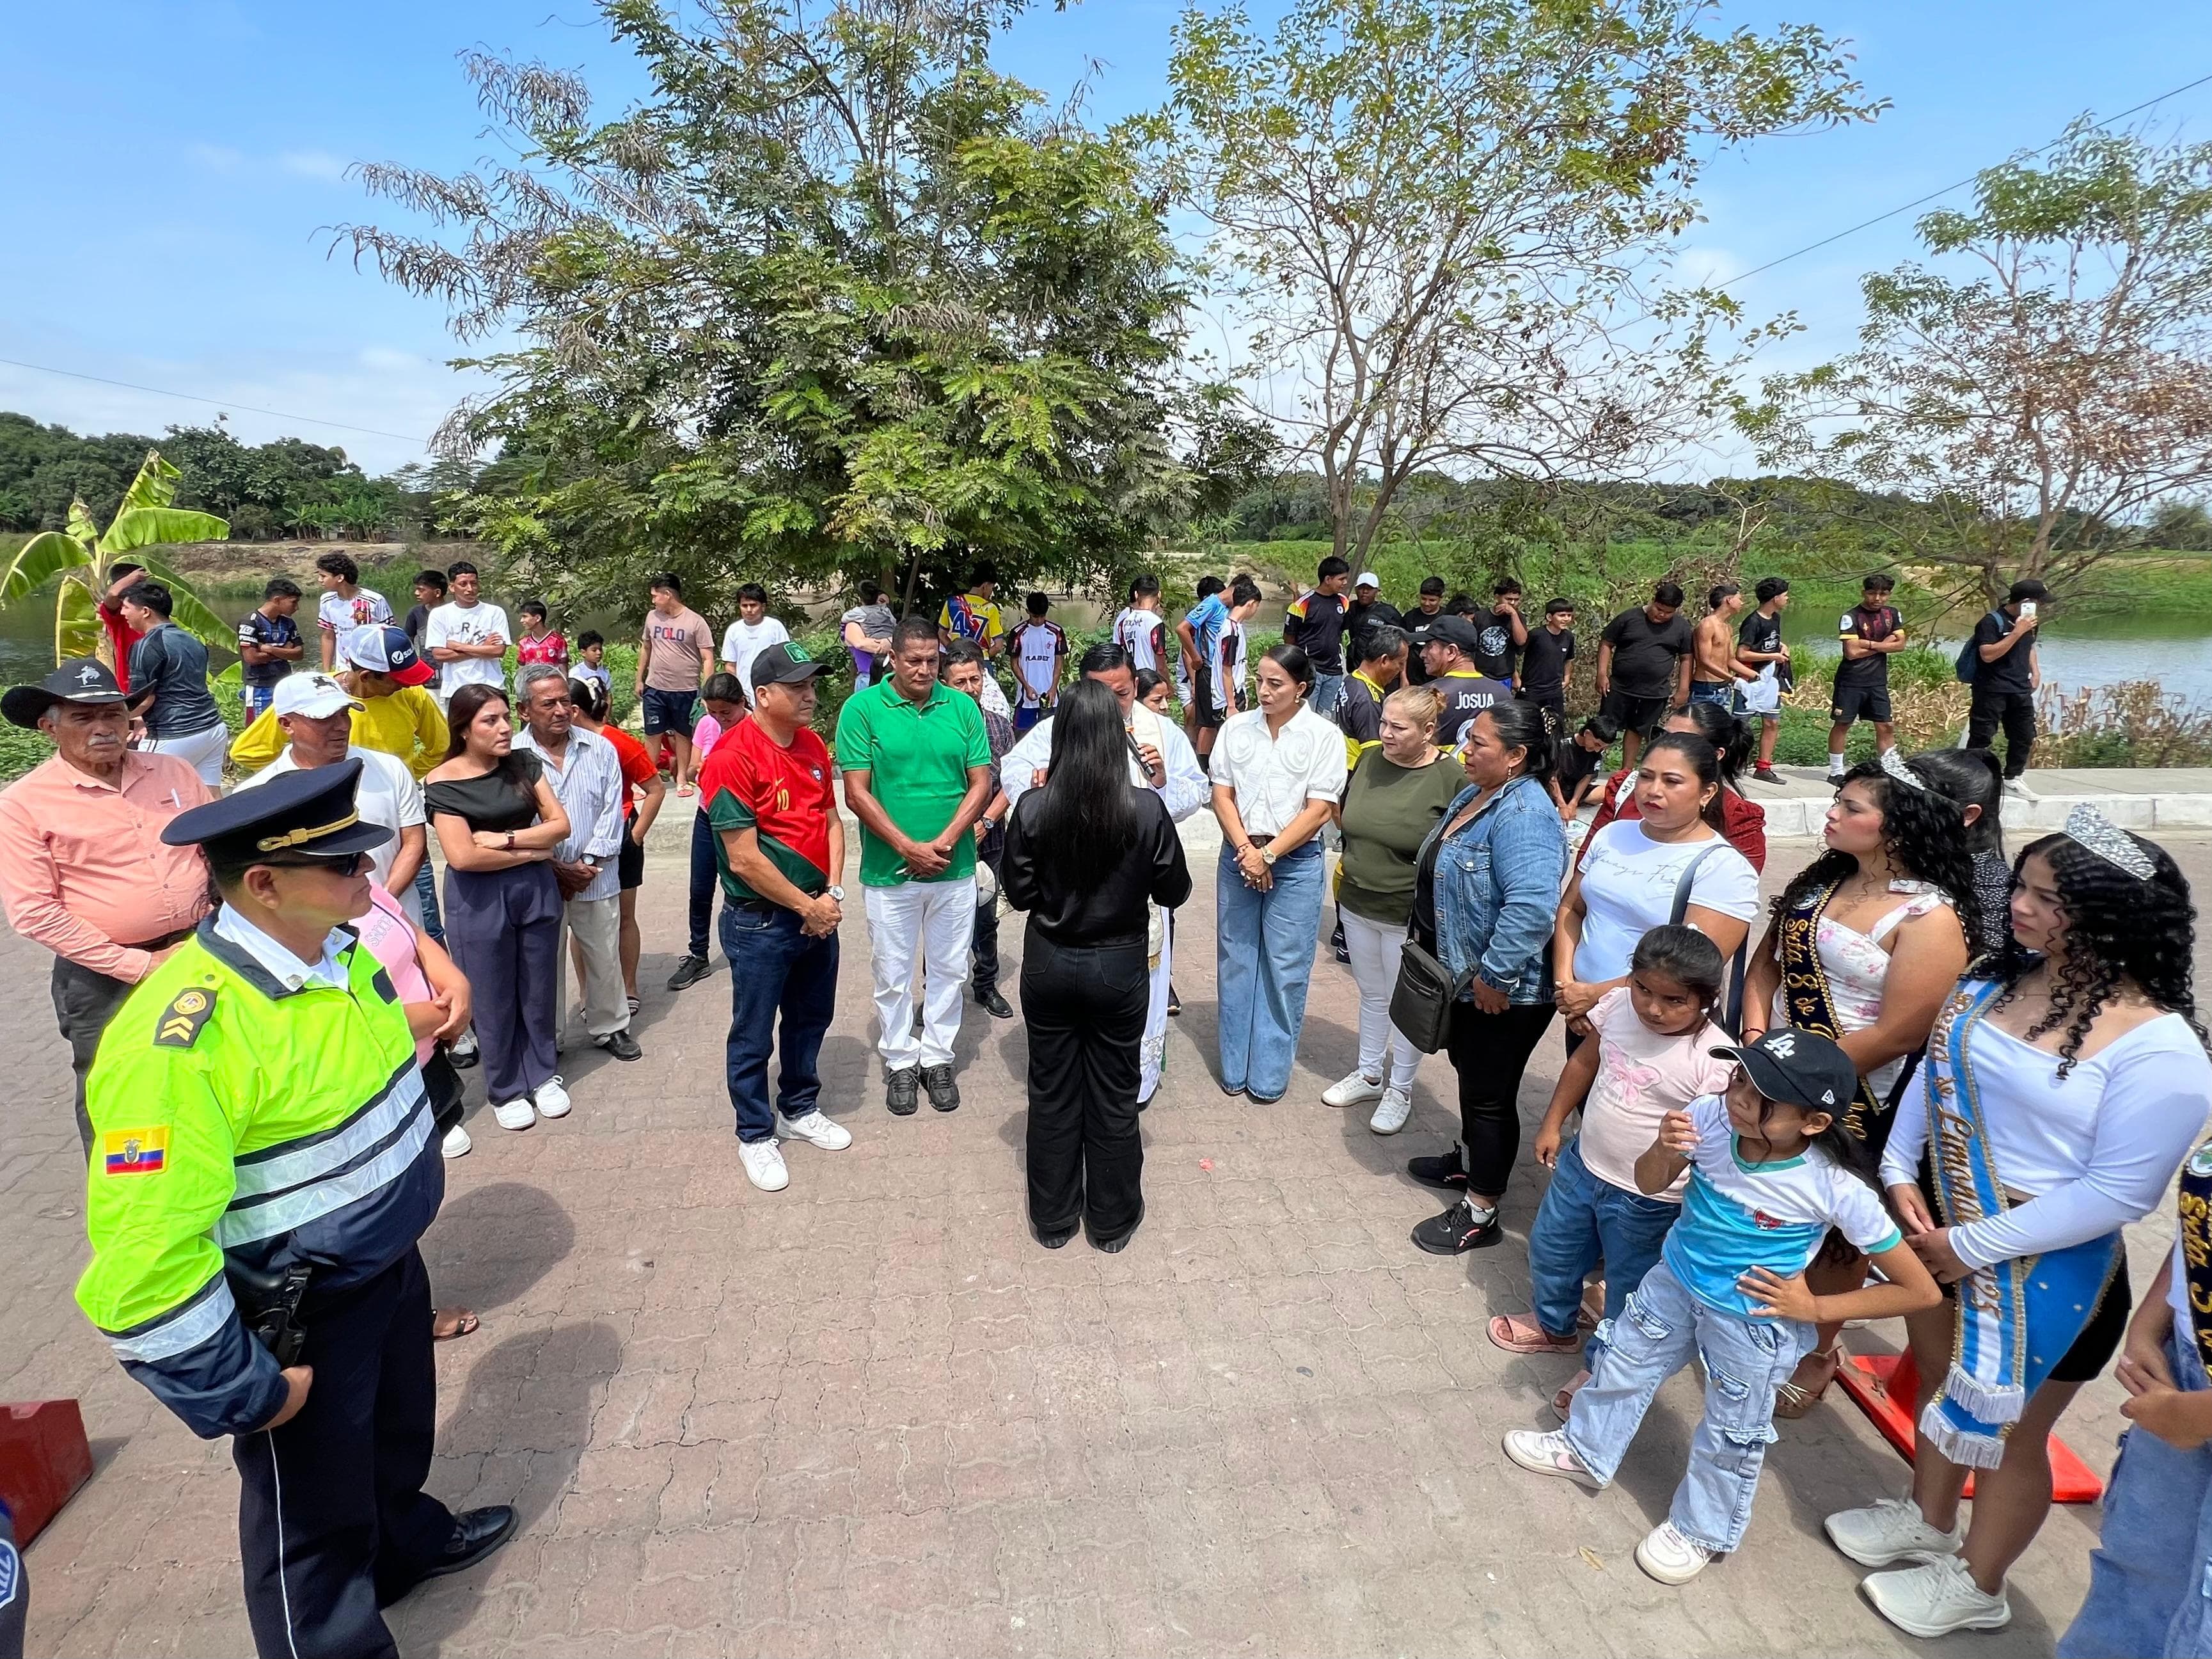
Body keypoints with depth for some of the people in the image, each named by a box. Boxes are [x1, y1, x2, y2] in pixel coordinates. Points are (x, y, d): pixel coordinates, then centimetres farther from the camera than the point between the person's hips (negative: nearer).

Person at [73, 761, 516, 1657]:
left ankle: (406, 1538, 61)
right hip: (292, 1318, -8)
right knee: (313, 1514, 17)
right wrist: (240, 1394, -21)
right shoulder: (180, 1040, -34)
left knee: (398, 1435, 32)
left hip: (390, 1264, 8)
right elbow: (146, 1255, -31)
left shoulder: (341, 949, -8)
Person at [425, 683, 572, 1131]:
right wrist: (532, 852, -12)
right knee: (495, 999, 8)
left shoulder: (525, 764, 1)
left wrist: (505, 838, -14)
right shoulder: (443, 783, -11)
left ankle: (543, 1075, 31)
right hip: (479, 901, -3)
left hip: (536, 891, 3)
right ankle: (505, 1090, 26)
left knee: (539, 991, 13)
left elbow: (560, 824, -3)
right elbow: (463, 856, -19)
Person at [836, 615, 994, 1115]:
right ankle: (900, 1063, 29)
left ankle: (938, 1059, 30)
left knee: (947, 970, 14)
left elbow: (981, 784, -2)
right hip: (889, 870, -2)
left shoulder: (963, 707, -1)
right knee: (893, 975, 11)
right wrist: (909, 848, -15)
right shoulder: (862, 708, -7)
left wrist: (943, 843, -13)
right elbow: (857, 793, -10)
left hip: (954, 869, 2)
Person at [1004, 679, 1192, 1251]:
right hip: (1119, 967, -1)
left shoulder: (1033, 808, -15)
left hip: (1049, 964, 1)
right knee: (1114, 1096, 15)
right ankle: (1111, 1220, 30)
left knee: (1052, 1093, 16)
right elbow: (1174, 892, -5)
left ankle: (1053, 1219, 31)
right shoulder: (1147, 809, -17)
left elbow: (1020, 894, -5)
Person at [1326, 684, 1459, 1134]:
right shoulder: (1368, 758, -2)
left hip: (1409, 915, -5)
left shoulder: (1450, 778, -18)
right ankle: (1369, 1074, 41)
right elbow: (1344, 815, 13)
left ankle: (1399, 1089, 32)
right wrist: (1358, 858, 4)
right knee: (1371, 994, 22)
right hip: (1357, 903, 5)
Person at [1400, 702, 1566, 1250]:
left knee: (1490, 1095, 5)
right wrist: (1427, 939, 19)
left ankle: (1479, 1215, 21)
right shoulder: (1475, 793, 6)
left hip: (1502, 990, -10)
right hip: (1464, 974, 10)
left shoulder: (1523, 816, -27)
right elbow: (1443, 876, 18)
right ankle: (1468, 1161, 48)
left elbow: (1531, 907, -36)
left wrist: (1494, 977, -29)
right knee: (1469, 1073, 26)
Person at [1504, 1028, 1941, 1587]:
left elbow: (1921, 1291, -18)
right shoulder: (1712, 1116, -24)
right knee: (1621, 1362, 22)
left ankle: (1700, 1530, 43)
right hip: (1674, 1281, 4)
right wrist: (1663, 1150, -30)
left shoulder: (1839, 1189, -31)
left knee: (1731, 1434, 16)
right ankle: (1584, 1449, 49)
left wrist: (1815, 1309, -18)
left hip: (1753, 1322, -4)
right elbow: (1650, 1184, -7)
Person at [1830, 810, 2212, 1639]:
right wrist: (1899, 1174, -5)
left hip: (2041, 1270, -6)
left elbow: (2117, 1194, -22)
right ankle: (1927, 1521, 51)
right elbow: (1935, 1071, 5)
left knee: (2004, 1429, 15)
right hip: (1938, 1232, 6)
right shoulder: (1999, 975, -5)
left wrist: (1975, 1247, -20)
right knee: (1940, 1383, 26)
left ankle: (1975, 1584, 40)